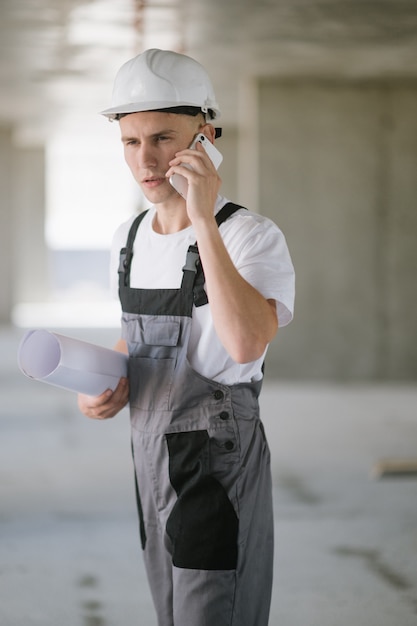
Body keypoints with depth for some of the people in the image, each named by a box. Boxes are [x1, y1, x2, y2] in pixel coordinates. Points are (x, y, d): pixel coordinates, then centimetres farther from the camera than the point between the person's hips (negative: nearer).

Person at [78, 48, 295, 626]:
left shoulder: (253, 236, -15)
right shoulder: (129, 239, 8)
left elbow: (247, 343, -33)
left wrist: (205, 221, -33)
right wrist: (109, 389, 3)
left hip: (219, 462, -7)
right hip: (153, 454, 7)